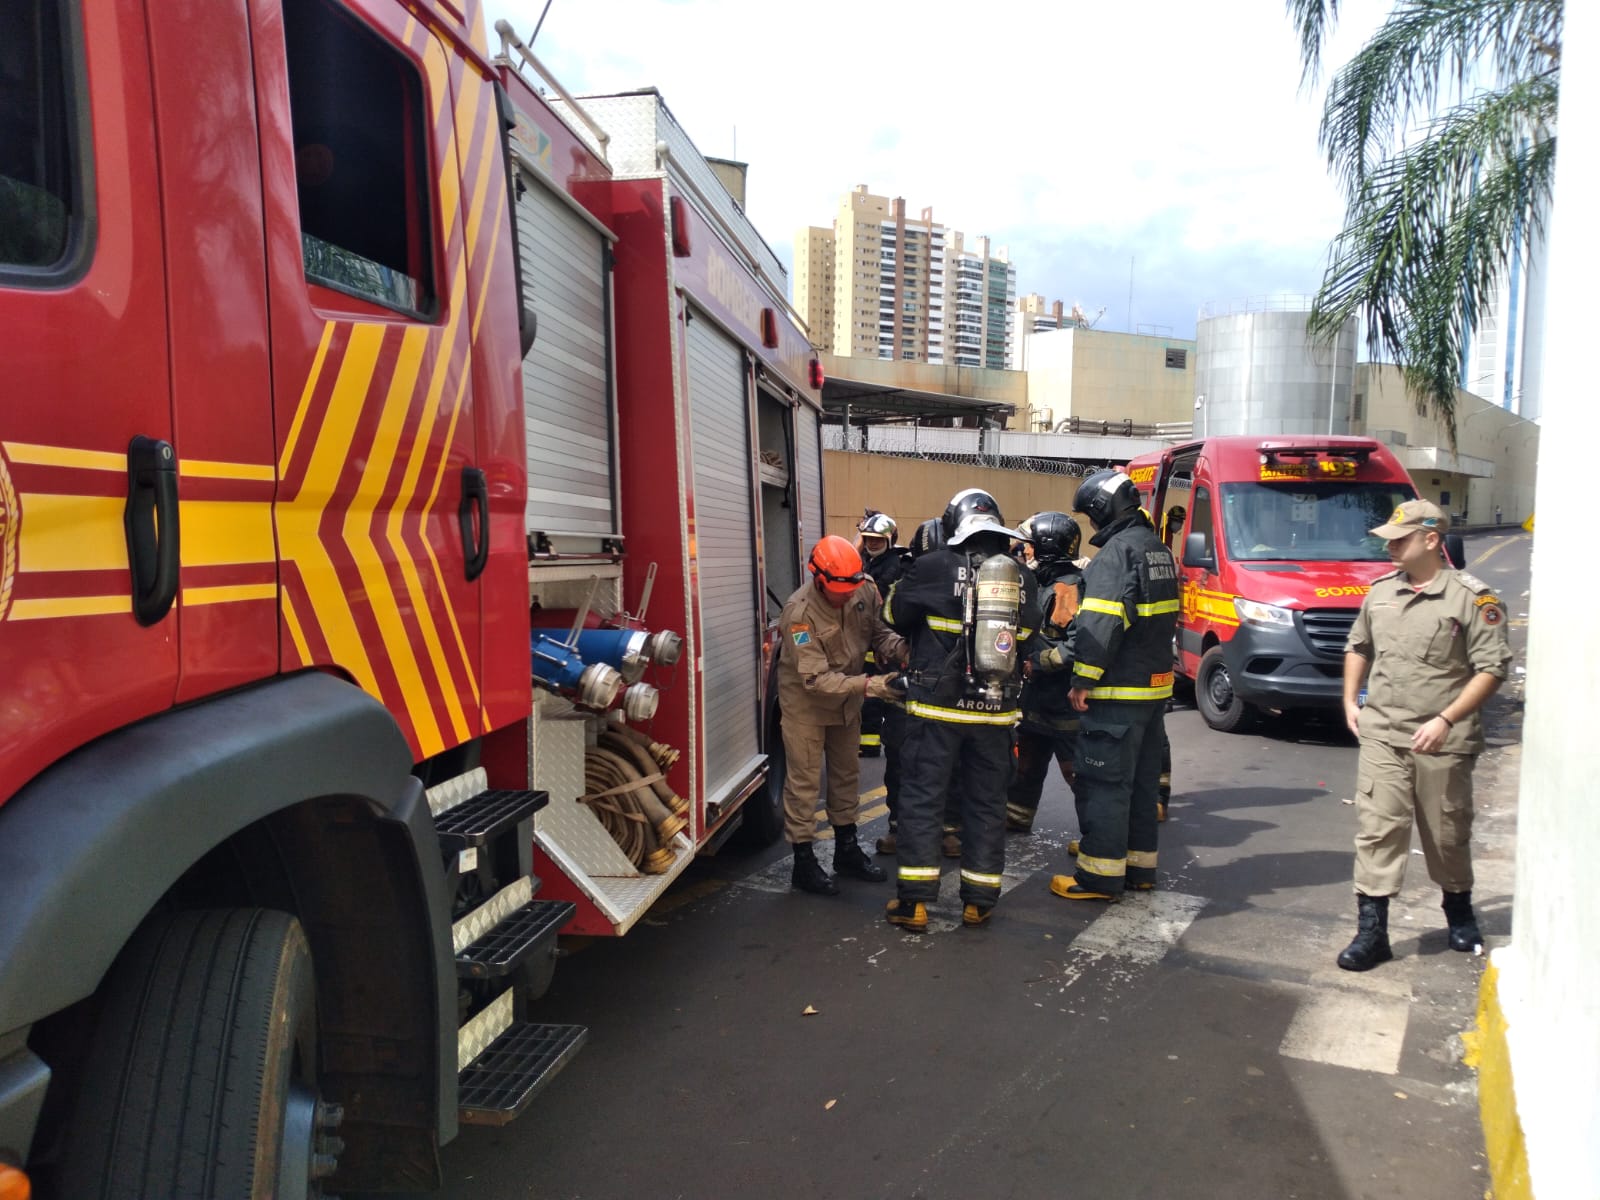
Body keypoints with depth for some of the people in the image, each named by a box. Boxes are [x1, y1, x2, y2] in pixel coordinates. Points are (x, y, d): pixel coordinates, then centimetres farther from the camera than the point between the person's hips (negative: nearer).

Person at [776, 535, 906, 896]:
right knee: (804, 781, 1)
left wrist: (898, 647, -23)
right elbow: (815, 679, -33)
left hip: (846, 699, 6)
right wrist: (869, 686, -39)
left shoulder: (864, 590, -16)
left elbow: (877, 631, -1)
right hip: (805, 701, -6)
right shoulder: (800, 612, -31)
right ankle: (804, 863, 14)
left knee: (846, 774, 18)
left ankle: (847, 850, 35)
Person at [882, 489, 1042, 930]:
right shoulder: (1022, 576, 5)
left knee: (922, 796, 4)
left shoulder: (934, 567, -9)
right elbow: (1026, 636, 15)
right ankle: (979, 900, 19)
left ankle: (914, 899, 6)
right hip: (995, 709, 4)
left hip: (939, 706, -4)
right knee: (986, 801, 13)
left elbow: (895, 614, 3)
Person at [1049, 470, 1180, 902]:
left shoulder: (1118, 551, -17)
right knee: (1141, 779, 17)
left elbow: (1101, 622, -24)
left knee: (1104, 781, -3)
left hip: (1119, 689, -10)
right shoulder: (1158, 549, 15)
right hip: (1155, 683, 10)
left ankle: (1100, 874, 2)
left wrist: (1083, 678, -20)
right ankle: (1139, 865, 26)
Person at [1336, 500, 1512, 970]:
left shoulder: (1470, 597, -9)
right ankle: (1371, 931, 0)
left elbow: (1492, 667, -12)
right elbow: (1357, 647, 22)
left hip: (1442, 742, -3)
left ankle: (1460, 913, 37)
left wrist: (1446, 720, -19)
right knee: (1376, 829, -3)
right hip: (1381, 736, 3)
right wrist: (1350, 700, 12)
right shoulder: (1380, 592, 8)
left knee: (1448, 834, 13)